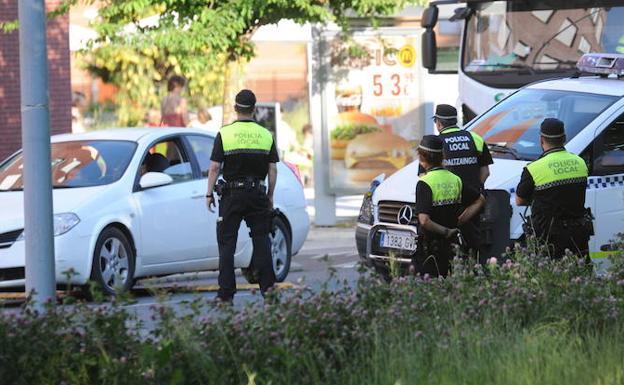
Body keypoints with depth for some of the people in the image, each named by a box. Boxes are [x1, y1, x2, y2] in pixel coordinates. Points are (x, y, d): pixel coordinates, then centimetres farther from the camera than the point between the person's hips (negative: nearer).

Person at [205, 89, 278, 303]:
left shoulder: (225, 134, -5)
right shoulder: (266, 135, 2)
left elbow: (214, 167, -7)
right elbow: (273, 169, 3)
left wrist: (209, 194, 1)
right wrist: (270, 196, 12)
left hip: (232, 195, -2)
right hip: (258, 194, 2)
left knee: (227, 243, 2)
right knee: (261, 239, 9)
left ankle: (226, 293, -2)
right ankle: (267, 287, 5)